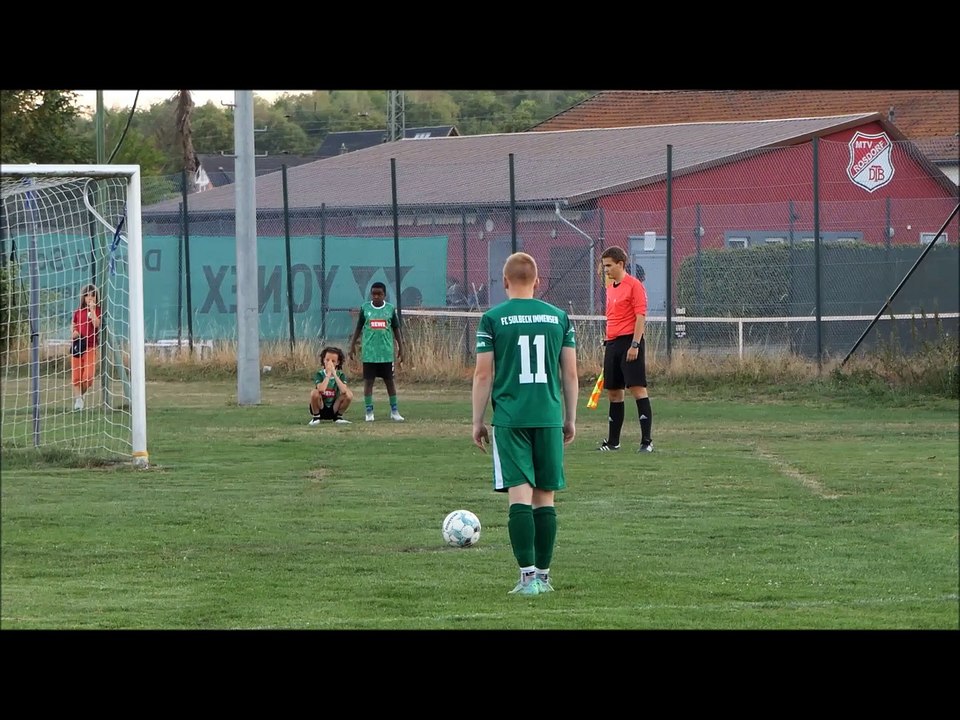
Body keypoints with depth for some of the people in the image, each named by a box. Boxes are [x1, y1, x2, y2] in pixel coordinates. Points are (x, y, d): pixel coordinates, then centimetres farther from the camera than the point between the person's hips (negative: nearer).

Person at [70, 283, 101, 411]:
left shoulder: (98, 310, 0)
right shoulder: (78, 311, 8)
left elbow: (96, 324, -16)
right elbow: (73, 325, 22)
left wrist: (92, 309, -18)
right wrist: (73, 332, 1)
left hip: (90, 347, -3)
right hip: (77, 346, 3)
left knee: (88, 377, -9)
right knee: (76, 376, -2)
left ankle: (79, 395, 16)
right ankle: (78, 398, 7)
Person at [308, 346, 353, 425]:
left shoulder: (341, 375, -7)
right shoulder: (319, 374, -12)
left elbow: (343, 391, -28)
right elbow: (321, 390, -32)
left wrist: (334, 374, -27)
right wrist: (329, 373, -28)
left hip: (334, 409, 2)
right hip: (320, 409, -2)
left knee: (349, 394, -21)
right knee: (314, 392, -31)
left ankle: (338, 417, 1)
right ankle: (315, 417, -7)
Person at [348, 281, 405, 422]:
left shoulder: (390, 309, 2)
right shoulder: (365, 308, 1)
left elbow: (396, 329, 8)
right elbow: (358, 328, 8)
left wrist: (401, 348, 6)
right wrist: (352, 345, 5)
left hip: (386, 352, 0)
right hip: (369, 352, 0)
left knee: (390, 381, 5)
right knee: (368, 380, 2)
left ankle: (394, 411, 13)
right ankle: (369, 411, 8)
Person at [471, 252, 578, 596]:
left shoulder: (492, 319, -1)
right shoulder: (559, 317, 7)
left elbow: (483, 374, -2)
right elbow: (570, 373, 7)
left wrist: (477, 422, 5)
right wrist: (570, 419, 16)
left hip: (510, 419, -2)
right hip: (549, 418, 2)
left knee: (519, 496, -5)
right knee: (545, 497, 9)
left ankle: (528, 575, -14)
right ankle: (543, 575, 11)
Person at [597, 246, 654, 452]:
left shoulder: (634, 285, -8)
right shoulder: (610, 288, 17)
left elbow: (640, 316, -13)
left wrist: (635, 345, -19)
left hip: (629, 342, -8)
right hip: (612, 343, 8)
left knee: (637, 388, -11)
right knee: (613, 392, 10)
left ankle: (647, 441, -11)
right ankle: (612, 441, 16)